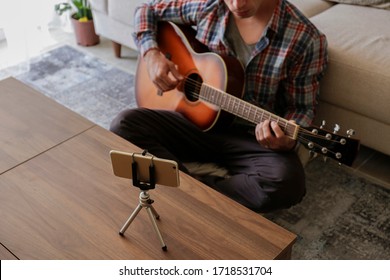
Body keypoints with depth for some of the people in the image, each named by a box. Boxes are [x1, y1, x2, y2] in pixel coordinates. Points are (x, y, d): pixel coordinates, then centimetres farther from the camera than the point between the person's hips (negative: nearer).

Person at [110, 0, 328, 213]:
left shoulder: (306, 39, -14)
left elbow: (302, 107, -5)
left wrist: (286, 141, -27)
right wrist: (152, 55, -7)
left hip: (254, 137, -2)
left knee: (286, 182, -34)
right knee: (124, 124, -19)